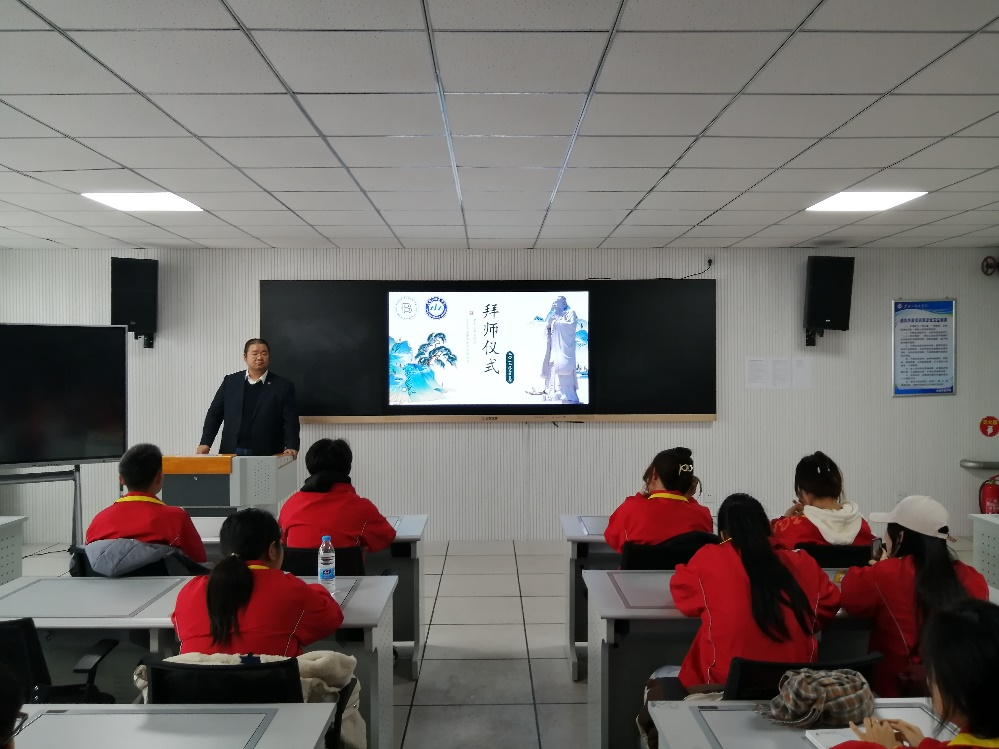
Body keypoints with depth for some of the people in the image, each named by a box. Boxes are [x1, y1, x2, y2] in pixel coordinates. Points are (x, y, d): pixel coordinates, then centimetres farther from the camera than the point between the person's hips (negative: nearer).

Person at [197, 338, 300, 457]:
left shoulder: (283, 385, 1)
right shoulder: (230, 381, 10)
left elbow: (291, 421, -4)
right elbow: (215, 414, 12)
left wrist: (291, 448, -20)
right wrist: (205, 442, -1)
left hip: (266, 455, -2)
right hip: (232, 452, 2)